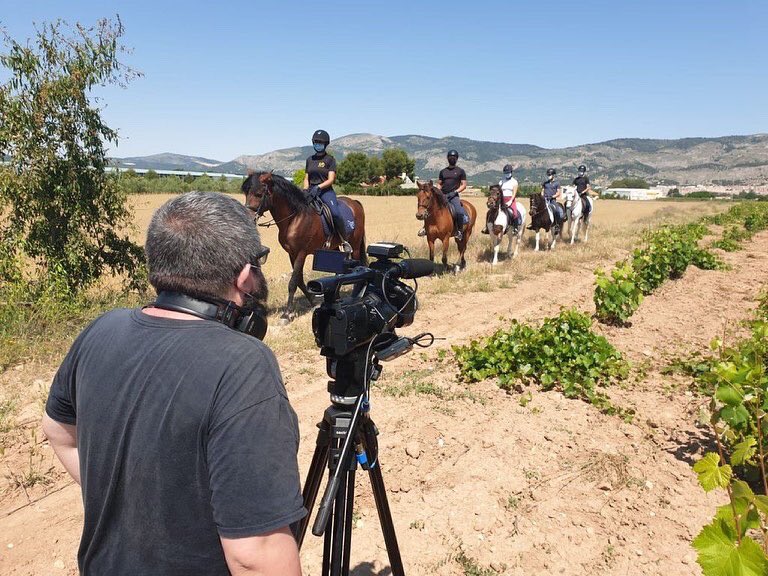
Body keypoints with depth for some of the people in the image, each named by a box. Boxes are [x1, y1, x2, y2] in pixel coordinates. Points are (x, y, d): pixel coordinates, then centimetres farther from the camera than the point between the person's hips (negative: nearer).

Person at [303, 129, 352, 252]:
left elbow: (331, 180, -8)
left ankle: (345, 242, -15)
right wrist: (305, 191, -3)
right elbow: (306, 178, 17)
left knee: (335, 213, -27)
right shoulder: (310, 160, 16)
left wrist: (318, 187, -22)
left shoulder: (330, 159, 1)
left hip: (326, 191, -5)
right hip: (311, 191, 5)